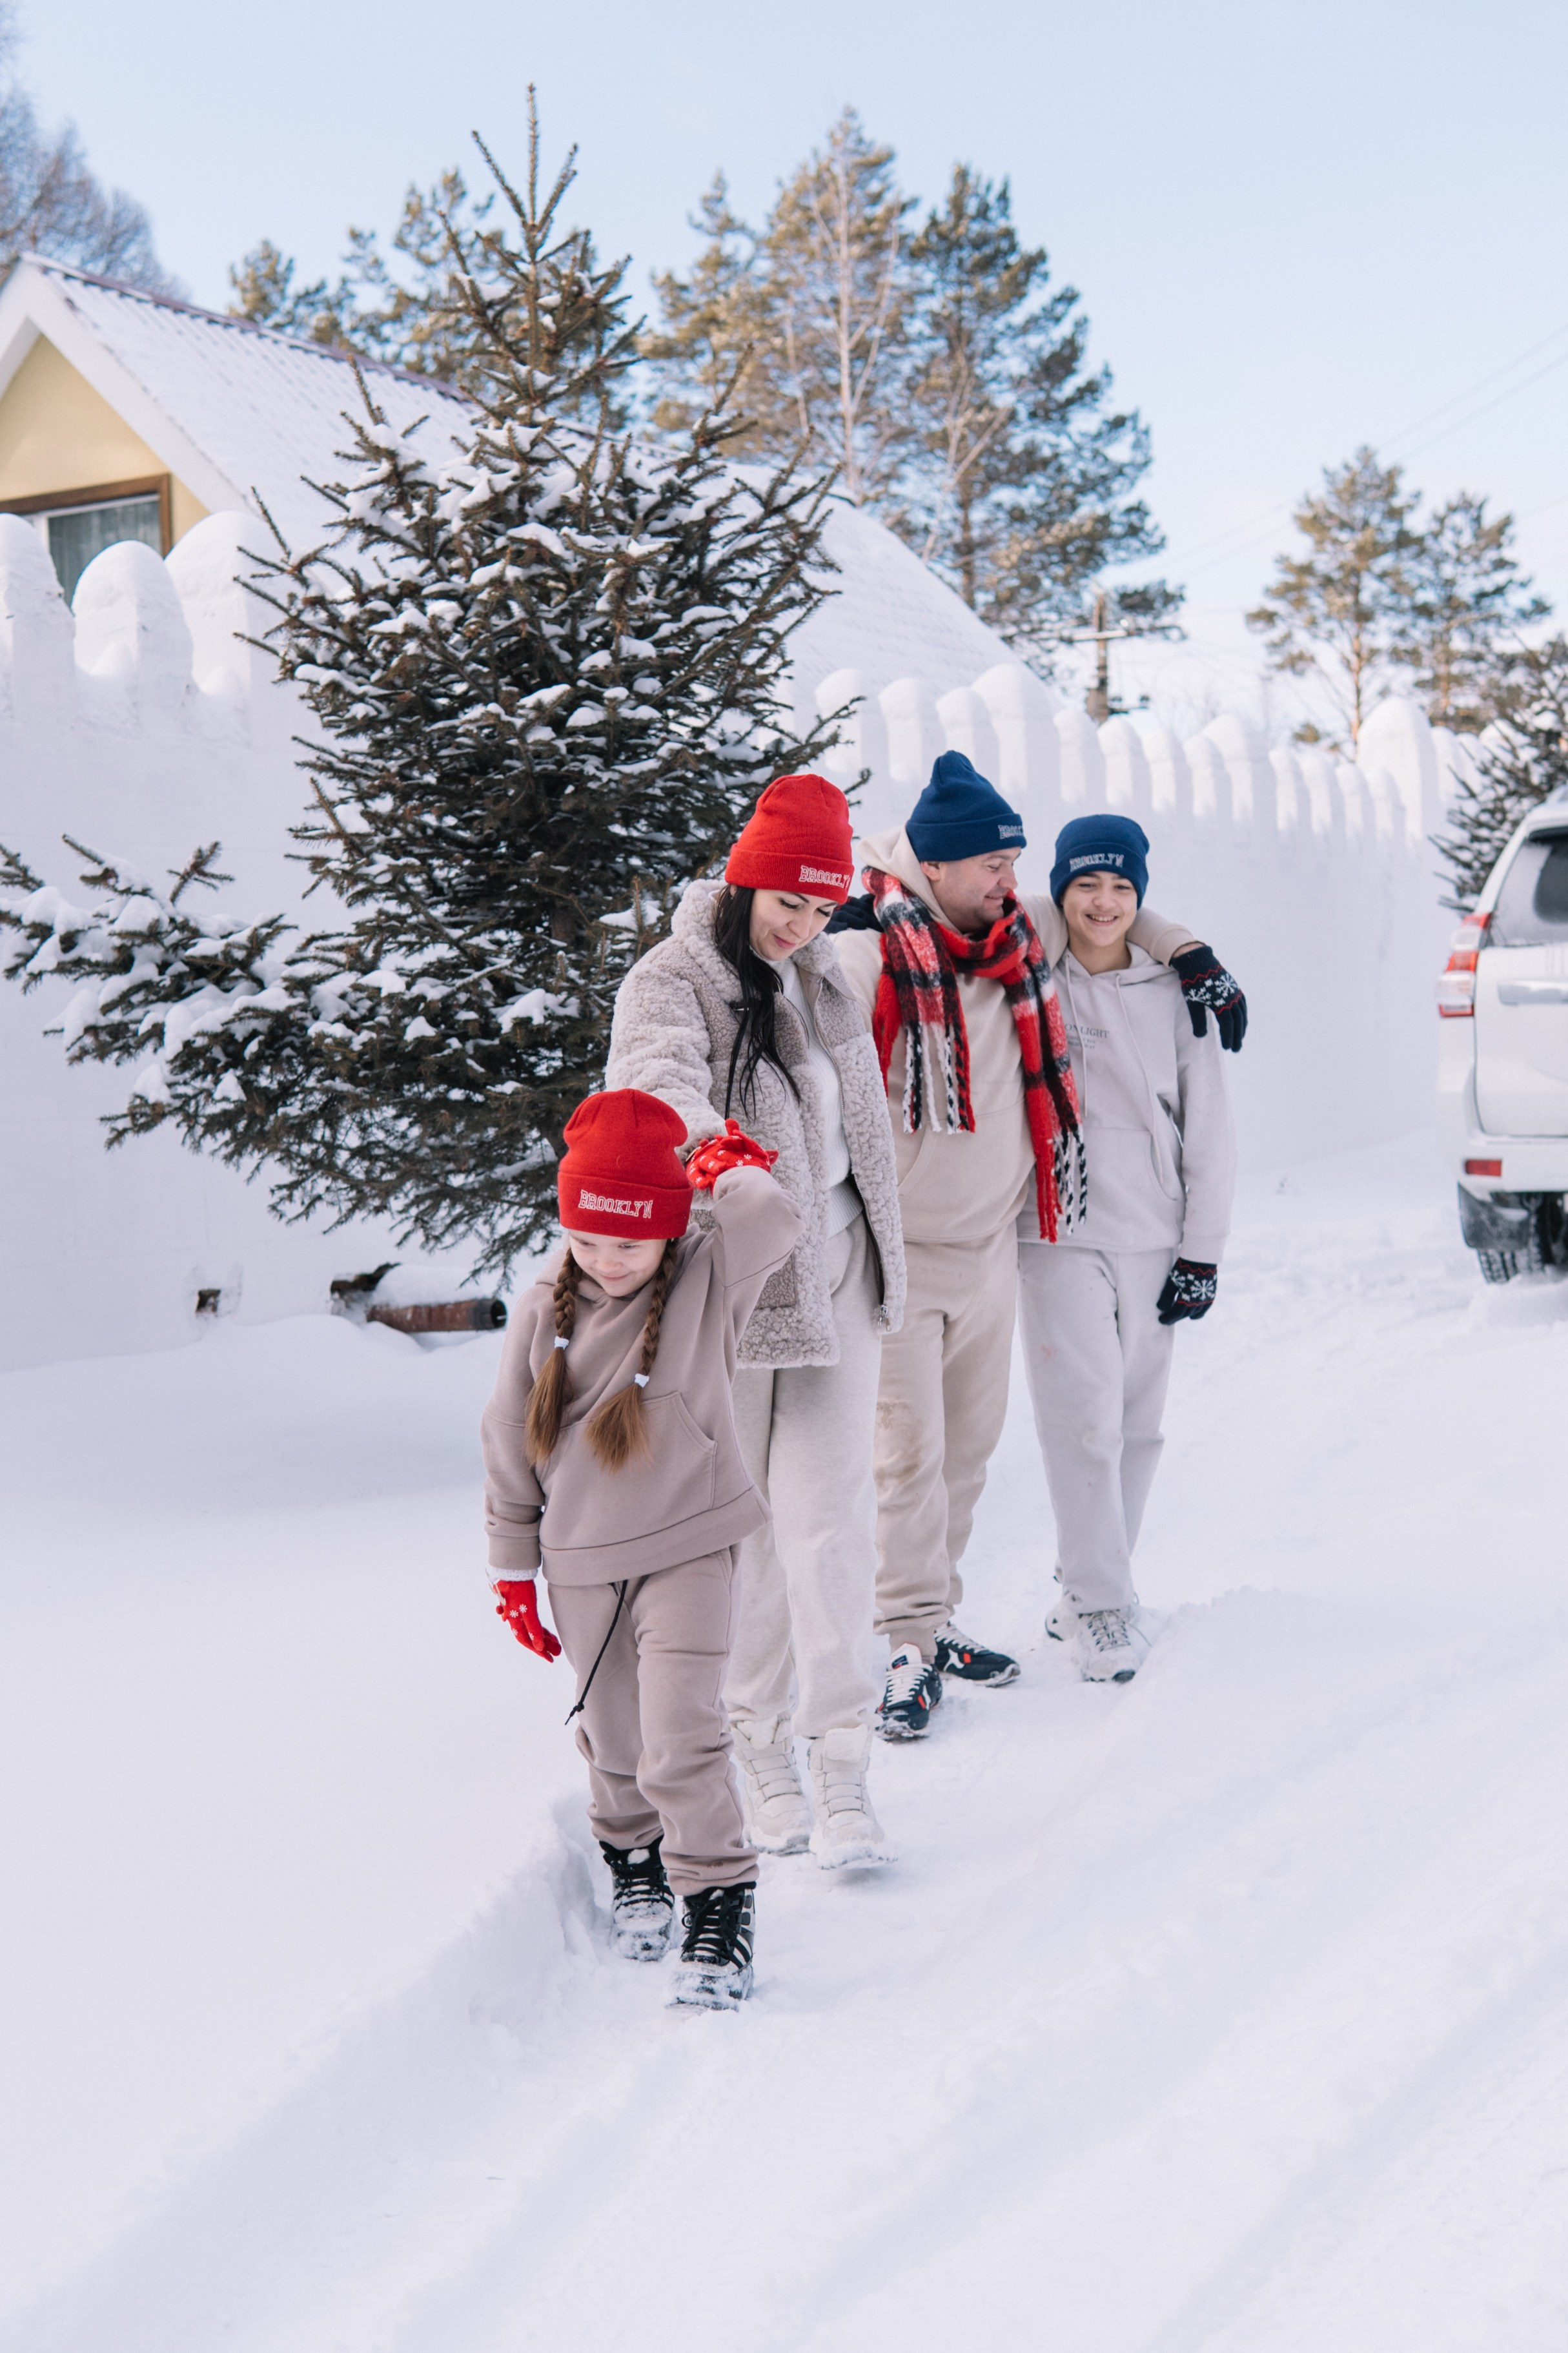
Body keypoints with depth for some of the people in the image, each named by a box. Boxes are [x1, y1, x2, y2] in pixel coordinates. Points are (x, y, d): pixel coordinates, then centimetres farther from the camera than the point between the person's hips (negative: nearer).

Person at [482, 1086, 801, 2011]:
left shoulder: (708, 1284, -9)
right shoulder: (544, 1314, -3)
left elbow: (775, 1224, -29)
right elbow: (510, 1444, 5)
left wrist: (732, 1170, -10)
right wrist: (514, 1569, 8)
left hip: (687, 1549, -3)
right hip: (581, 1562, 3)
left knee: (682, 1735, -14)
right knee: (611, 1736, 15)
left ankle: (718, 1898, -3)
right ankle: (633, 1856, 40)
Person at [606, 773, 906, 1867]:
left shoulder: (823, 983, 11)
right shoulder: (672, 979, -9)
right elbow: (656, 1074, -31)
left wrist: (877, 1267, 27)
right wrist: (707, 1141, -52)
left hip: (833, 1275, 4)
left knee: (833, 1518, -5)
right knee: (744, 1524, 5)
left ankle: (842, 1772, -6)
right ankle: (762, 1747, 20)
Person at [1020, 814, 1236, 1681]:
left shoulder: (1174, 993, 4)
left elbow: (1208, 1127, 7)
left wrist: (1202, 1252, 4)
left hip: (1153, 1239, 3)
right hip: (1058, 1236, -3)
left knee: (1137, 1426, 8)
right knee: (1085, 1421, -11)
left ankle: (1087, 1585, 21)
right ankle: (1102, 1608, -5)